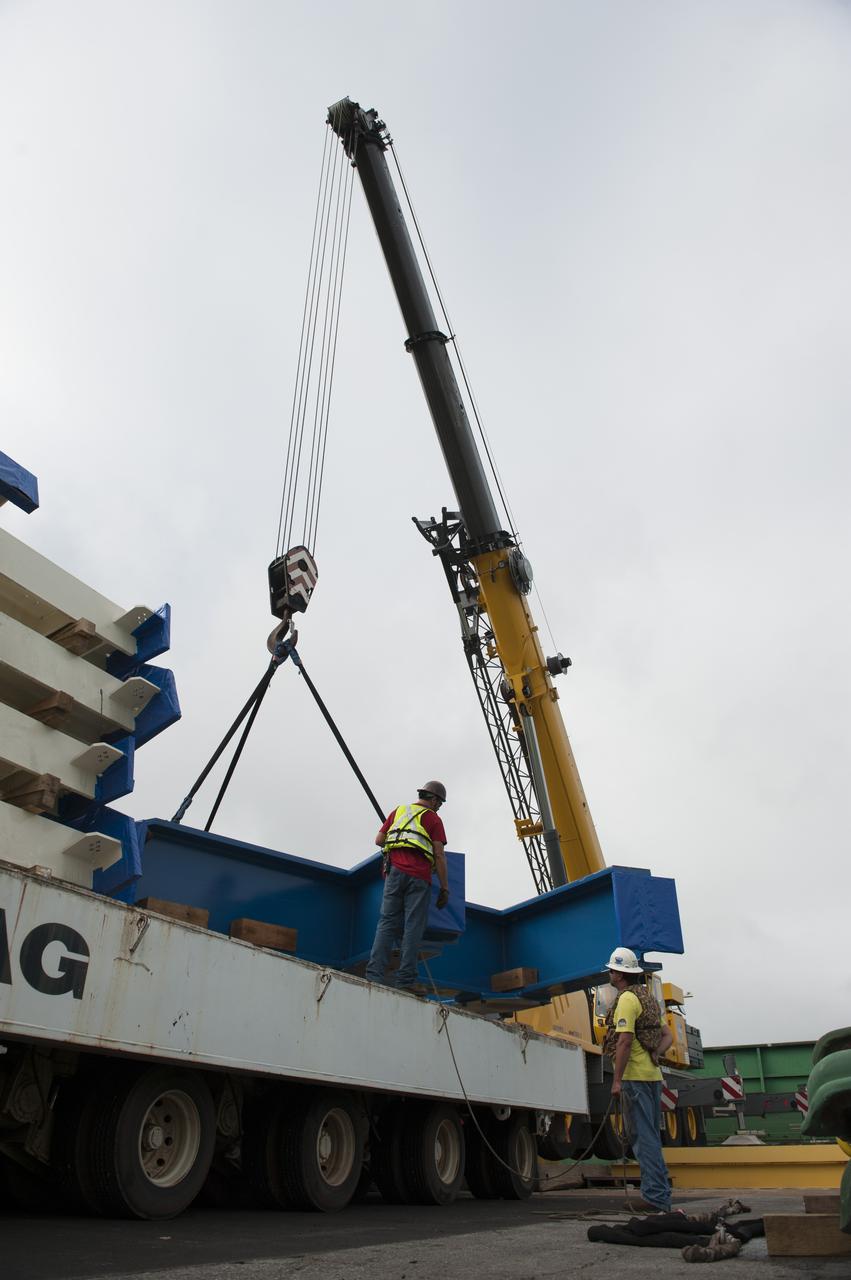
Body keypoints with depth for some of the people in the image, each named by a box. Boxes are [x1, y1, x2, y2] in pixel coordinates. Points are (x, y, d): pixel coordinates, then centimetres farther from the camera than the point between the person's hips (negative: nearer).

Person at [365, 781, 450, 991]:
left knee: (387, 922, 1)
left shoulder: (399, 811, 22)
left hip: (395, 871, 4)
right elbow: (439, 856, 2)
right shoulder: (433, 819, 9)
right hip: (419, 876, -3)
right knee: (413, 926, -3)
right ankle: (404, 980, -9)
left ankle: (375, 973, -10)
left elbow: (379, 840, 22)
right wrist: (444, 888, 4)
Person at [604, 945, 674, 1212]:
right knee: (651, 1135, 15)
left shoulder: (627, 999, -13)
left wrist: (617, 1080, -18)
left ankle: (654, 1196, -4)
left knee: (642, 1135, -5)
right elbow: (668, 1036, 21)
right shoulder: (648, 998, 17)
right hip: (653, 1074, 10)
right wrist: (655, 1055, 6)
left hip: (635, 1075, -10)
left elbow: (624, 1040, -20)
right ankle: (661, 1195, 20)